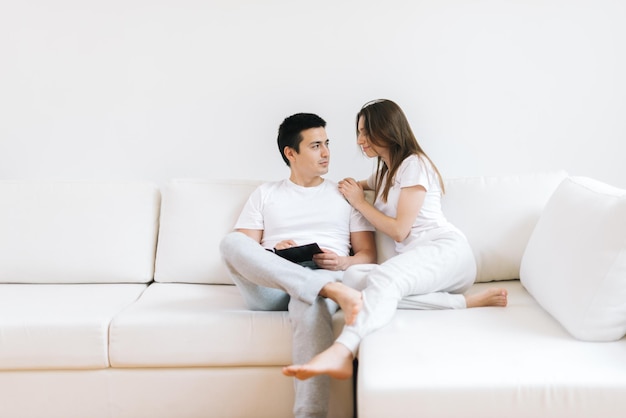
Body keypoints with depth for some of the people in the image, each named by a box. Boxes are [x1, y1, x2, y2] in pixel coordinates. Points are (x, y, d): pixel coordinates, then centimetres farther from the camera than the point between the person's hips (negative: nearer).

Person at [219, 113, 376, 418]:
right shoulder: (265, 194, 21)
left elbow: (368, 255, 15)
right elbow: (240, 251, 12)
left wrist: (342, 263, -8)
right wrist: (272, 255, -10)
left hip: (326, 277, -1)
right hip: (270, 288, 1)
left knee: (310, 305, -41)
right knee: (230, 242, -31)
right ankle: (334, 291, -43)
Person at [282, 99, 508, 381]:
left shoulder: (414, 164, 2)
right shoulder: (384, 172, 29)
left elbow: (399, 230, -6)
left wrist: (359, 202, 6)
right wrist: (352, 187, 29)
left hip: (445, 249, -7)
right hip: (412, 259, 8)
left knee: (383, 278, -37)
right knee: (353, 278, -24)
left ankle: (340, 354, -63)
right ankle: (463, 301, -29)